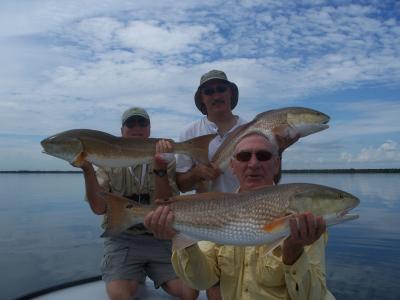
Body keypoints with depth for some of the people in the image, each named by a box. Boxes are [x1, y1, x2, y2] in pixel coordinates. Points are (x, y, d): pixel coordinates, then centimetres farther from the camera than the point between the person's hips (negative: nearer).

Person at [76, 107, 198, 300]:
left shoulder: (166, 161, 4)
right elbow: (99, 208, -7)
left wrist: (160, 169, -24)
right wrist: (87, 169, -19)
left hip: (159, 238, 2)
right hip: (121, 238, -1)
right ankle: (133, 278, 1)